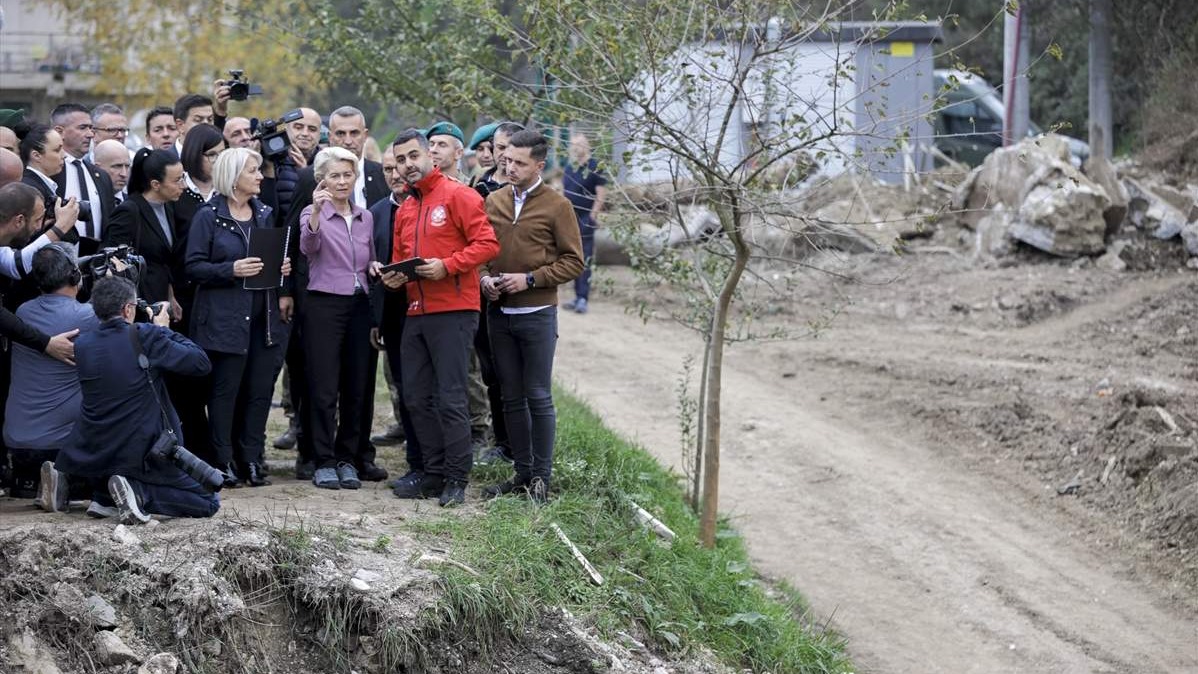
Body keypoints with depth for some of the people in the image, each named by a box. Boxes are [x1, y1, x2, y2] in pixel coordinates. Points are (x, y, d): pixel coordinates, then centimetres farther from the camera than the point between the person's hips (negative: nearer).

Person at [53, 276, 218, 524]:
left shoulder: (81, 345, 1)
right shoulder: (145, 336, -15)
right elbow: (201, 362, -10)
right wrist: (164, 330, 3)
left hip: (92, 456, 5)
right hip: (144, 454, -5)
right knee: (209, 503, 8)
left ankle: (104, 497, 16)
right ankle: (139, 492, -12)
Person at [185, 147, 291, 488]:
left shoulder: (265, 214, 14)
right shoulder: (208, 216, -3)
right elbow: (194, 267, -8)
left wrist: (282, 269, 1)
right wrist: (231, 270, -20)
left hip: (265, 316, 5)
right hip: (225, 317, -5)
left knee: (260, 390, 4)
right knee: (225, 390, -2)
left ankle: (252, 459, 12)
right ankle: (224, 462, 5)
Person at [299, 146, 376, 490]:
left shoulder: (365, 217, 14)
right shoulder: (313, 214, -1)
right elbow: (308, 246, -22)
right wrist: (316, 211, -38)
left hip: (359, 306, 5)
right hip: (325, 304, -5)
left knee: (356, 387, 5)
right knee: (324, 388, -4)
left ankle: (347, 460, 14)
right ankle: (324, 462, 1)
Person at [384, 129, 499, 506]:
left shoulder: (457, 196, -5)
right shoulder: (404, 210, 18)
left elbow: (486, 243, -12)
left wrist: (447, 266, -21)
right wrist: (393, 277, 3)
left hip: (453, 311, -8)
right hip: (416, 314, 8)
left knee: (450, 397, -8)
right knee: (416, 398, 9)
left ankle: (457, 479, -2)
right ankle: (435, 473, 17)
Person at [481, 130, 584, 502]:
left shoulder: (557, 206, -5)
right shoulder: (493, 202, 9)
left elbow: (573, 261, -5)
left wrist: (530, 279, -14)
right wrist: (484, 278, -2)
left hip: (537, 314, -5)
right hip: (499, 312, 5)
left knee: (539, 397, -1)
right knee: (512, 398, 10)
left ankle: (541, 475, 6)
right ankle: (522, 470, 18)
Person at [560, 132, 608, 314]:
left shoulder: (595, 167, -10)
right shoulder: (569, 166, 12)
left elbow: (601, 193, -12)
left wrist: (593, 215, -16)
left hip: (585, 219, -8)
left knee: (584, 261, -8)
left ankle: (583, 299, -8)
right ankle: (578, 297, 18)